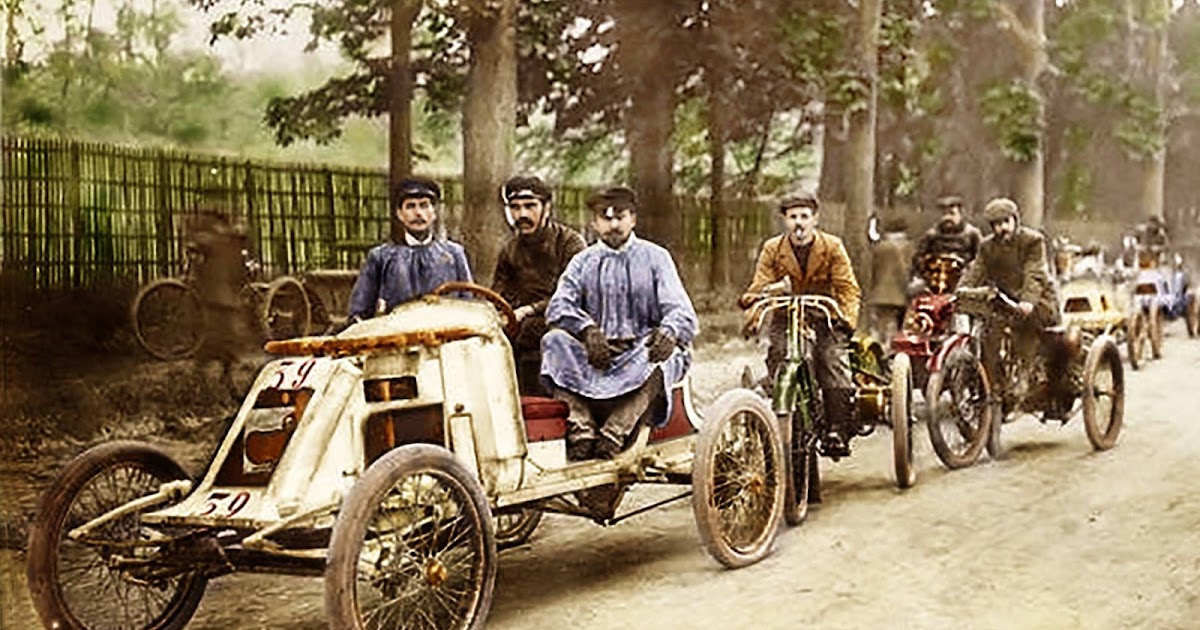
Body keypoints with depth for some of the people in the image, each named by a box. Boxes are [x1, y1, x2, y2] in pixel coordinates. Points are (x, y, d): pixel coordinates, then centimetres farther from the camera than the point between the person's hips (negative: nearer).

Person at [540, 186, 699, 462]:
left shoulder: (655, 257, 9)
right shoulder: (583, 261, 14)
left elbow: (683, 313, -3)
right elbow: (558, 306, -2)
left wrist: (669, 332, -29)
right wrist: (588, 330, -24)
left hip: (640, 350, -1)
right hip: (595, 356, 2)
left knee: (663, 355, -34)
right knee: (555, 340, -26)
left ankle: (615, 432, -41)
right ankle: (582, 431, -37)